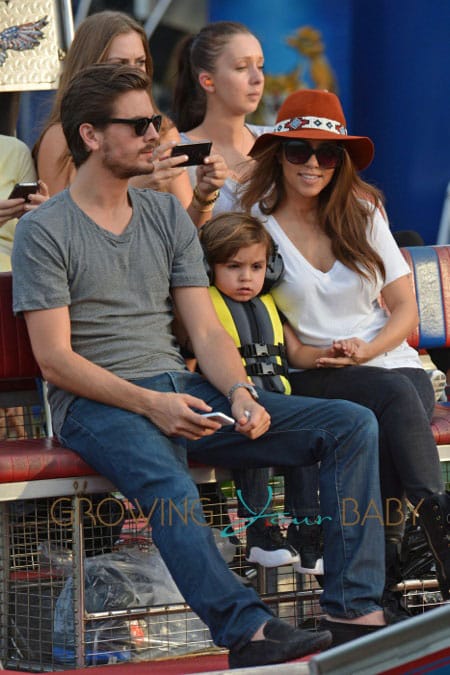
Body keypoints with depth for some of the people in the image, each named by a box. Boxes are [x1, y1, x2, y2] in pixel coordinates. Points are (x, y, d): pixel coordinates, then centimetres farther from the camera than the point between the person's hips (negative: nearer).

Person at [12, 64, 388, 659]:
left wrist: (240, 394, -11)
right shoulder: (45, 231, -2)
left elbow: (206, 331, 11)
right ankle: (248, 630, -54)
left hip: (182, 390, 6)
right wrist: (148, 403, -21)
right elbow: (55, 358, -9)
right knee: (170, 487, -41)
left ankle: (354, 609, -17)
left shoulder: (167, 215, 16)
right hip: (96, 403, -6)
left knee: (353, 426, -9)